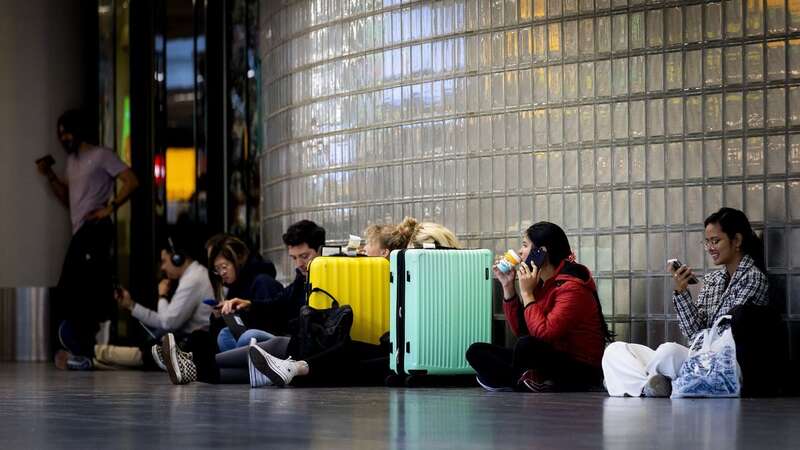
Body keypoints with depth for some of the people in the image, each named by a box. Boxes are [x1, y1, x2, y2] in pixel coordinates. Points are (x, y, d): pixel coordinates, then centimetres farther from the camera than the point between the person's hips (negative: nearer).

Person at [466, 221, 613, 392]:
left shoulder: (572, 287, -17)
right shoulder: (541, 283, 8)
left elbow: (544, 332, -27)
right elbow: (519, 329, 11)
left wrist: (527, 293, -18)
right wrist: (508, 286, 4)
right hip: (550, 359, 9)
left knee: (526, 345, -37)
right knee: (477, 352, -1)